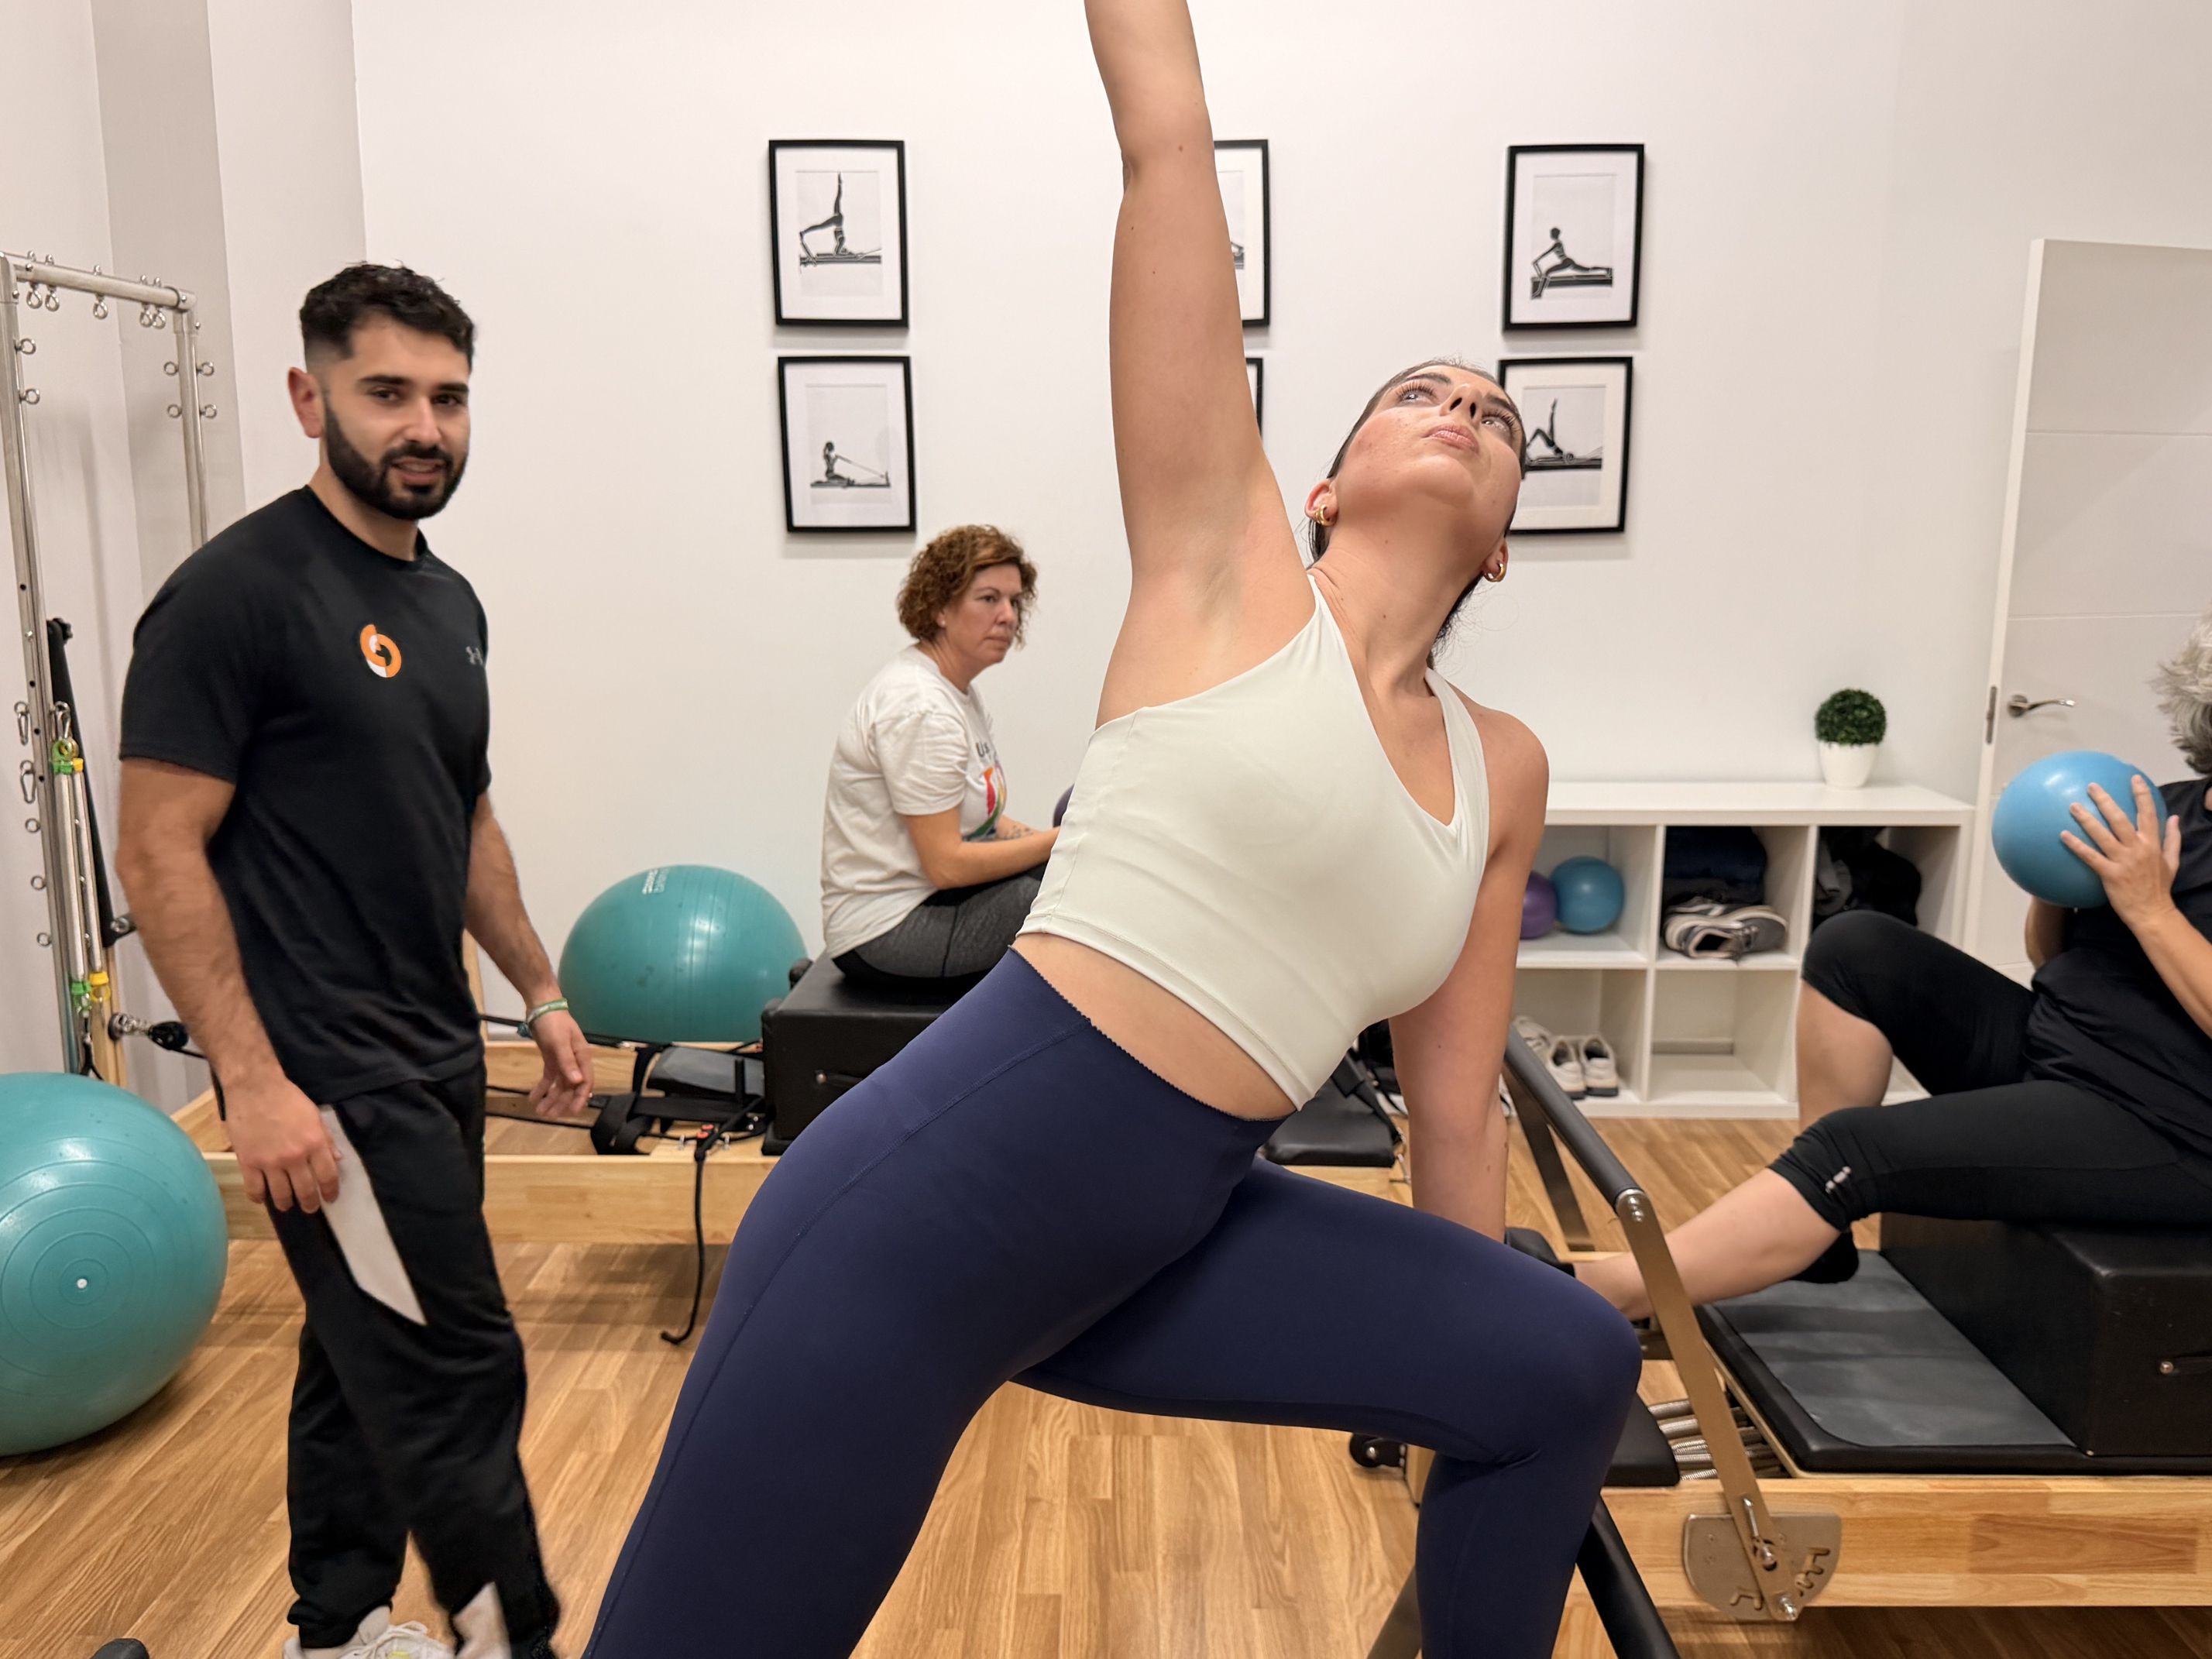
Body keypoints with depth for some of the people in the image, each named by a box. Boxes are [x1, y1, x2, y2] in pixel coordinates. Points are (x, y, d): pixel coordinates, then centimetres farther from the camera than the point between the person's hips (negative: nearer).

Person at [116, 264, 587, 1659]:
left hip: (435, 1057, 8)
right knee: (459, 1373, 0)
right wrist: (254, 1081, -19)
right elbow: (160, 850, -15)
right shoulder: (239, 592, -14)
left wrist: (541, 991, 16)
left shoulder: (448, 599, 10)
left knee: (368, 1362, 19)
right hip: (330, 1075, -8)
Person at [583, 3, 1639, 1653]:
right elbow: (1166, 142, -2)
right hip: (938, 1183, -5)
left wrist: (1451, 1370, 23)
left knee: (1564, 1365, 7)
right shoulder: (1225, 560, -3)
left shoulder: (1503, 773, 10)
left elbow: (1455, 1100, 16)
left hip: (1171, 1239, 6)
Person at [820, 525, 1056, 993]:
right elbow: (947, 863, -23)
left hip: (931, 897, 10)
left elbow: (978, 817, 15)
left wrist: (1059, 840, 0)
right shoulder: (919, 708, -22)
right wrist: (1059, 841, -17)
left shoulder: (957, 689, 9)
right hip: (886, 932, -10)